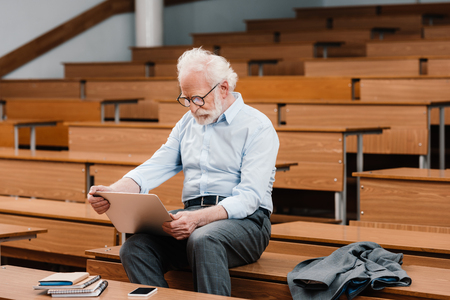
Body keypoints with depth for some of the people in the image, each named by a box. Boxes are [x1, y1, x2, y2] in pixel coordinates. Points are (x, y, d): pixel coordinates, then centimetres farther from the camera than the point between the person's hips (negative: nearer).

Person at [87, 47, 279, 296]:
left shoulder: (258, 127, -3)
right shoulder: (188, 123, 18)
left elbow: (249, 197, -14)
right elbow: (155, 168, 9)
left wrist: (199, 218, -29)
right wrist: (112, 192, -11)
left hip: (243, 219, -5)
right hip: (192, 217, 6)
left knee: (203, 240, -39)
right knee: (134, 248, -22)